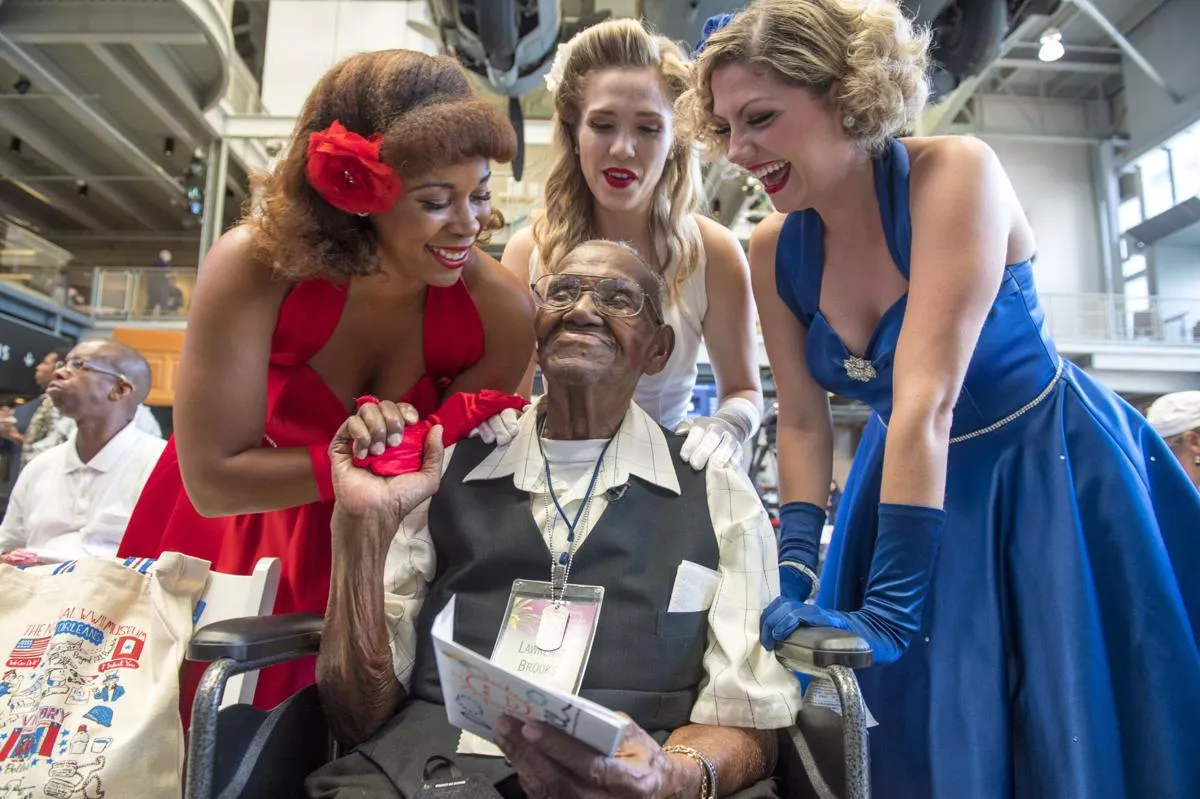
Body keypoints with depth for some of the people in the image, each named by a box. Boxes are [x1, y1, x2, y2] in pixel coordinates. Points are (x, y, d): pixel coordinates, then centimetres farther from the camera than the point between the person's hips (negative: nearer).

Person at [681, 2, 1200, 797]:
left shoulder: (955, 173, -25)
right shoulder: (774, 250, -9)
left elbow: (927, 399, -33)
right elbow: (803, 422, -5)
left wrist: (889, 605, -34)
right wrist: (795, 575, -14)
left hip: (1055, 472, -4)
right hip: (914, 480, 5)